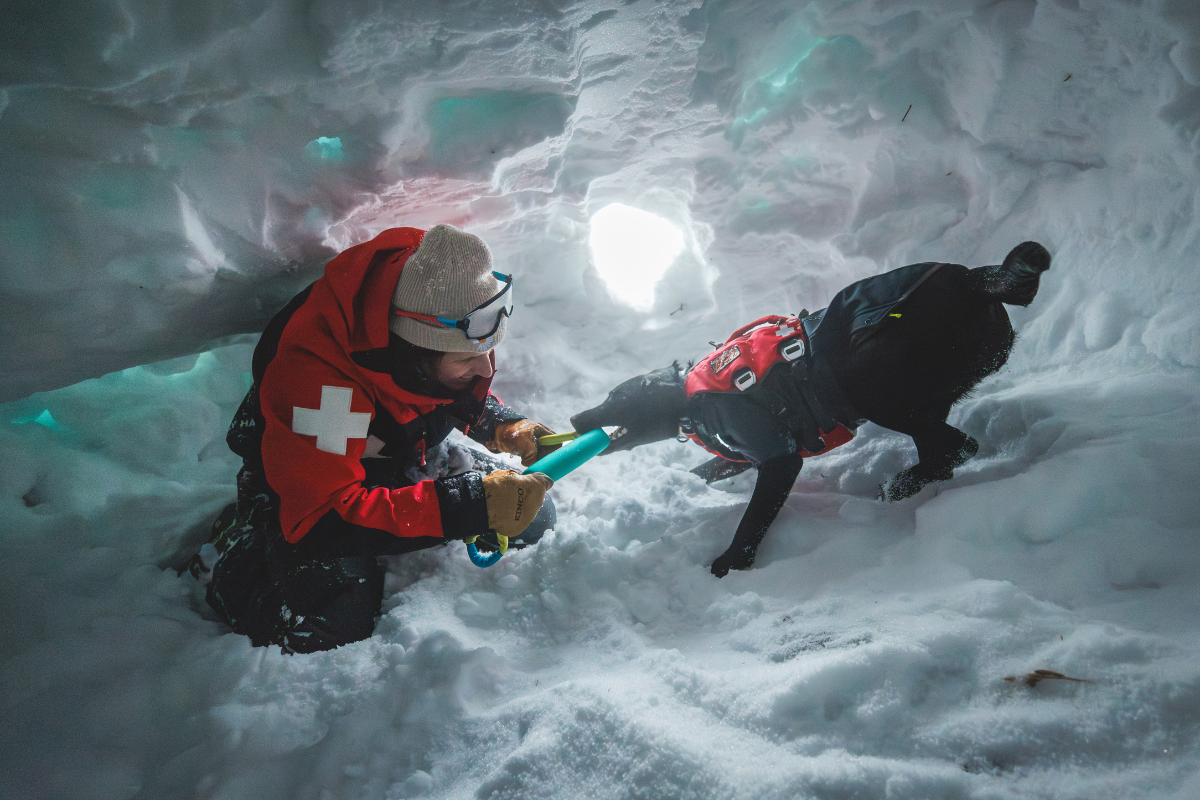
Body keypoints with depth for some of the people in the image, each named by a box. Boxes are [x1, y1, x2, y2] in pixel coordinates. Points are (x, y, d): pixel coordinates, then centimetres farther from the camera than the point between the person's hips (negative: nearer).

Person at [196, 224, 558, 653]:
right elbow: (321, 521, -39)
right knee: (334, 629, -23)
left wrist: (505, 427, -18)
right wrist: (470, 506, -44)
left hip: (408, 459, 6)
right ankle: (236, 552, 6)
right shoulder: (313, 373, -40)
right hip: (301, 486, -6)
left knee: (531, 518, -2)